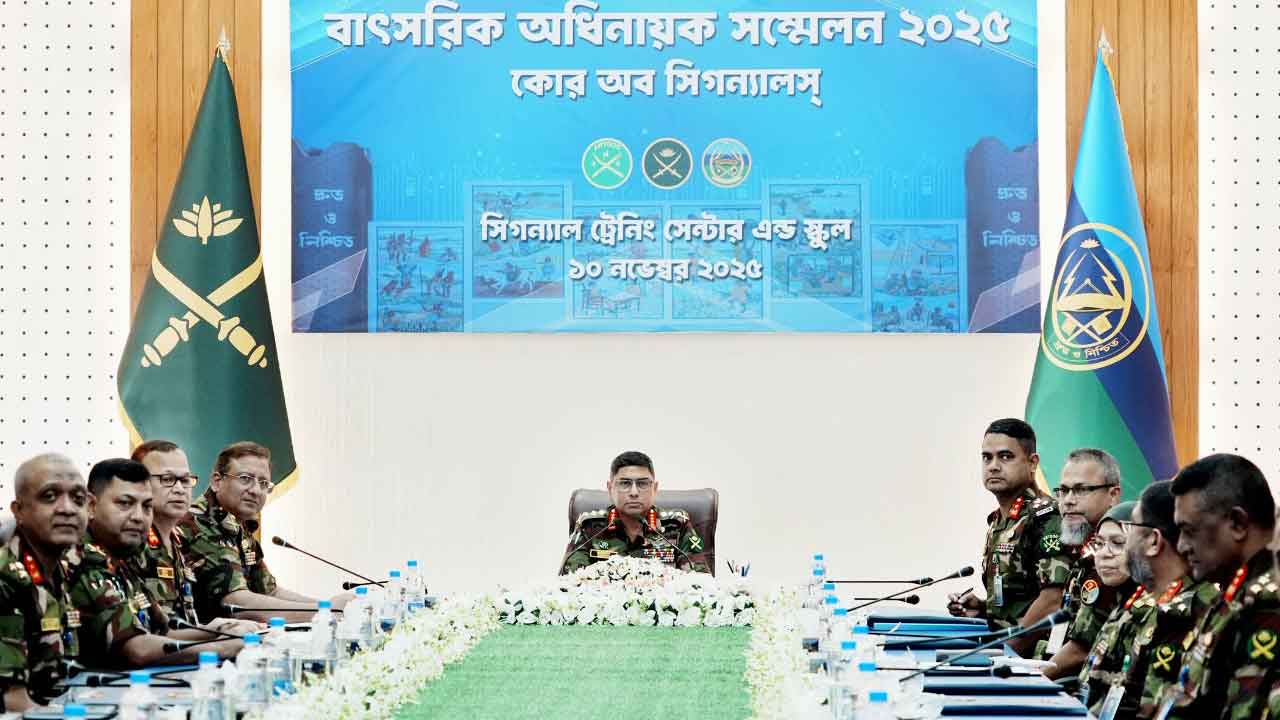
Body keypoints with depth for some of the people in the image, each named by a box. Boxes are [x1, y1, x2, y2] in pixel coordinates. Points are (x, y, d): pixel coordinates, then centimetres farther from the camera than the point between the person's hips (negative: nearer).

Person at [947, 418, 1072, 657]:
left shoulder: (1046, 518, -9)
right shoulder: (996, 522, 17)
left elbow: (1052, 601, -16)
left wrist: (1010, 649, -14)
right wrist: (980, 609, 10)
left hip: (1033, 657, -8)